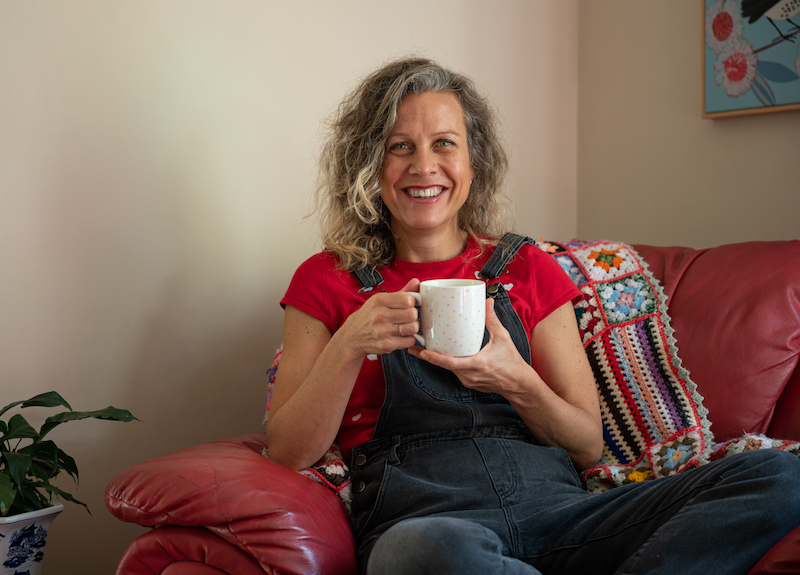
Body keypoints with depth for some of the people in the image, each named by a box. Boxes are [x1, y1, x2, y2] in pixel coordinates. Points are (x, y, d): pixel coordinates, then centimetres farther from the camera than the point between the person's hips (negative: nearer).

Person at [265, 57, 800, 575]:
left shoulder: (525, 268, 15)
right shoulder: (330, 280, 11)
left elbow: (588, 447, 12)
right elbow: (289, 454, 4)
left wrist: (516, 384, -9)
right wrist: (351, 344, -12)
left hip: (554, 506, 4)